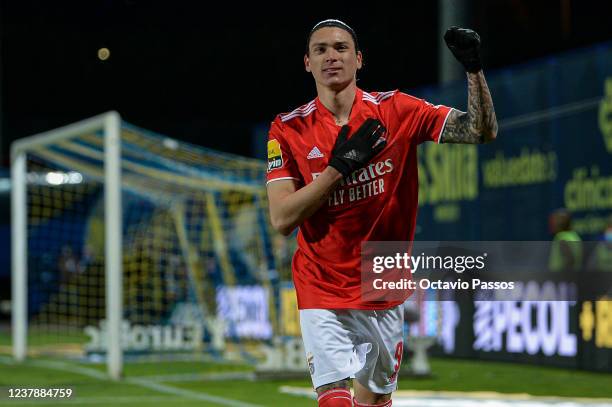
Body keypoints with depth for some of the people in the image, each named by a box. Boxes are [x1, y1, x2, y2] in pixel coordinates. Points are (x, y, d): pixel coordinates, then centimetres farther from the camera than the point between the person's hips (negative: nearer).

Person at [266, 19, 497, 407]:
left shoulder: (396, 110, -2)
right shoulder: (288, 129, -5)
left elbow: (482, 131, -6)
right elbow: (282, 219, -13)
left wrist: (474, 68, -20)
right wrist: (341, 165, -19)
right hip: (323, 294, -2)